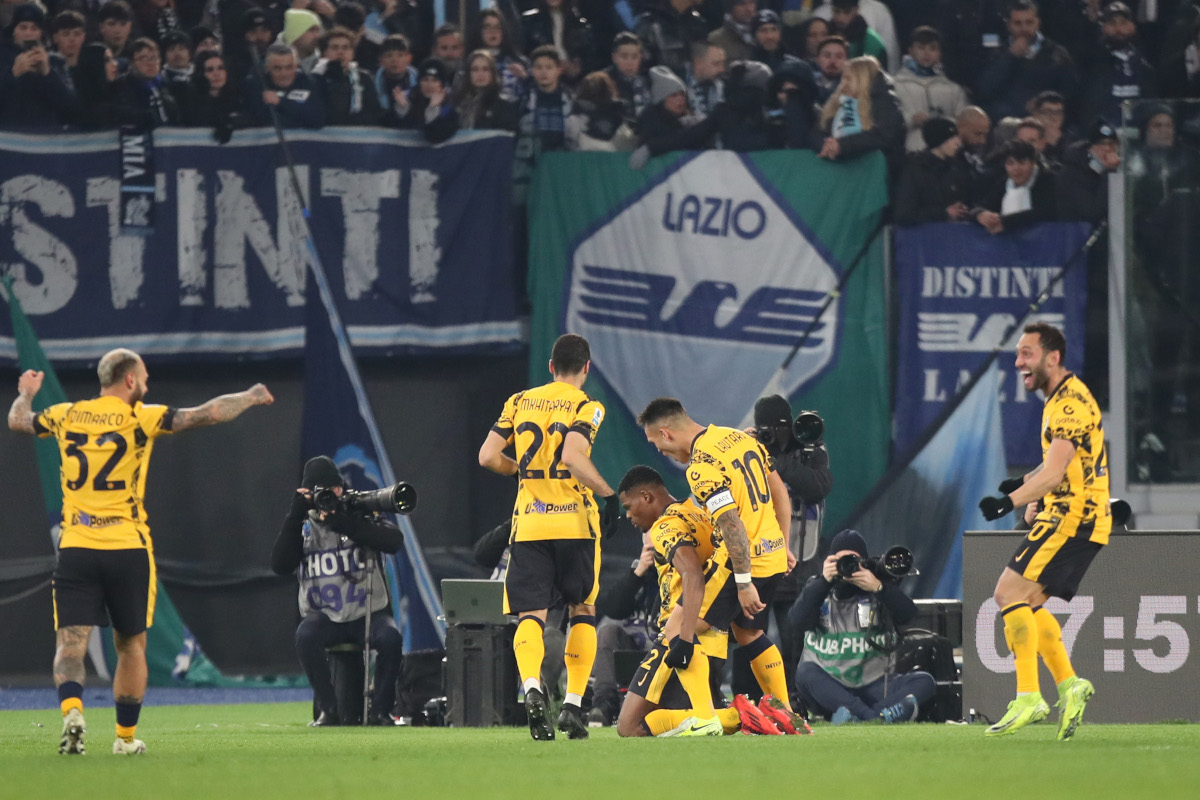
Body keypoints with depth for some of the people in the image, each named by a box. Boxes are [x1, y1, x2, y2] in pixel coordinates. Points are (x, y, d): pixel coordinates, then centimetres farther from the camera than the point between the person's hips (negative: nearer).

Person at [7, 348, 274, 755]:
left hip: (75, 549, 2)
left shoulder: (66, 416, 7)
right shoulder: (140, 419, -2)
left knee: (70, 642, -3)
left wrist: (25, 394, 48)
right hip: (127, 549, -2)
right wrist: (249, 398, 12)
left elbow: (17, 420, 26)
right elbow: (209, 414, -5)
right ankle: (126, 736, 19)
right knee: (131, 645, 14)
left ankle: (72, 710, -30)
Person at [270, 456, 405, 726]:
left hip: (368, 613, -1)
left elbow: (395, 541, -16)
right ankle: (328, 711, -21)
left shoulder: (360, 517, 3)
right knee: (306, 636, -33)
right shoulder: (302, 526, 7)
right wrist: (295, 516, -14)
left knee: (390, 637, -32)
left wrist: (344, 523, -23)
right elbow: (280, 566, -8)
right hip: (323, 617, 1)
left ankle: (380, 710, -17)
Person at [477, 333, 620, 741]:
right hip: (574, 522, -2)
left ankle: (531, 687, -28)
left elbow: (488, 456, 6)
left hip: (528, 522, 2)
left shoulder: (520, 402, 10)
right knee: (583, 611, 13)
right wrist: (608, 494, -9)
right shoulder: (586, 407, -2)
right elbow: (573, 458, -18)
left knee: (530, 614, -1)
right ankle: (573, 703, 4)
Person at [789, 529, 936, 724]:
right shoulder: (817, 588, 9)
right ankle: (871, 716, -47)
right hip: (827, 689, -1)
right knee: (806, 673, -33)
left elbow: (908, 613, -8)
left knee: (924, 682, -22)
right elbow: (796, 623, -9)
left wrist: (879, 588, -21)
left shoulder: (877, 587, 9)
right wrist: (823, 582, -15)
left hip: (872, 684, 1)